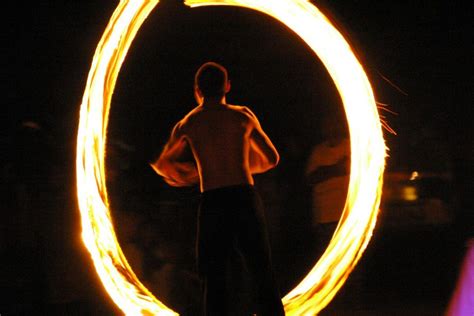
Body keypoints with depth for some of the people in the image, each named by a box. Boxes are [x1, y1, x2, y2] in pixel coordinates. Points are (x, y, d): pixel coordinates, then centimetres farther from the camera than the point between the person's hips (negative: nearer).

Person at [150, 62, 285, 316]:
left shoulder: (187, 125, 9)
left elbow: (162, 165, 23)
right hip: (246, 197, 0)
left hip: (212, 202, 0)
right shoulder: (244, 116, 8)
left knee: (215, 278, 6)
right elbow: (272, 158, 18)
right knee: (262, 273, 7)